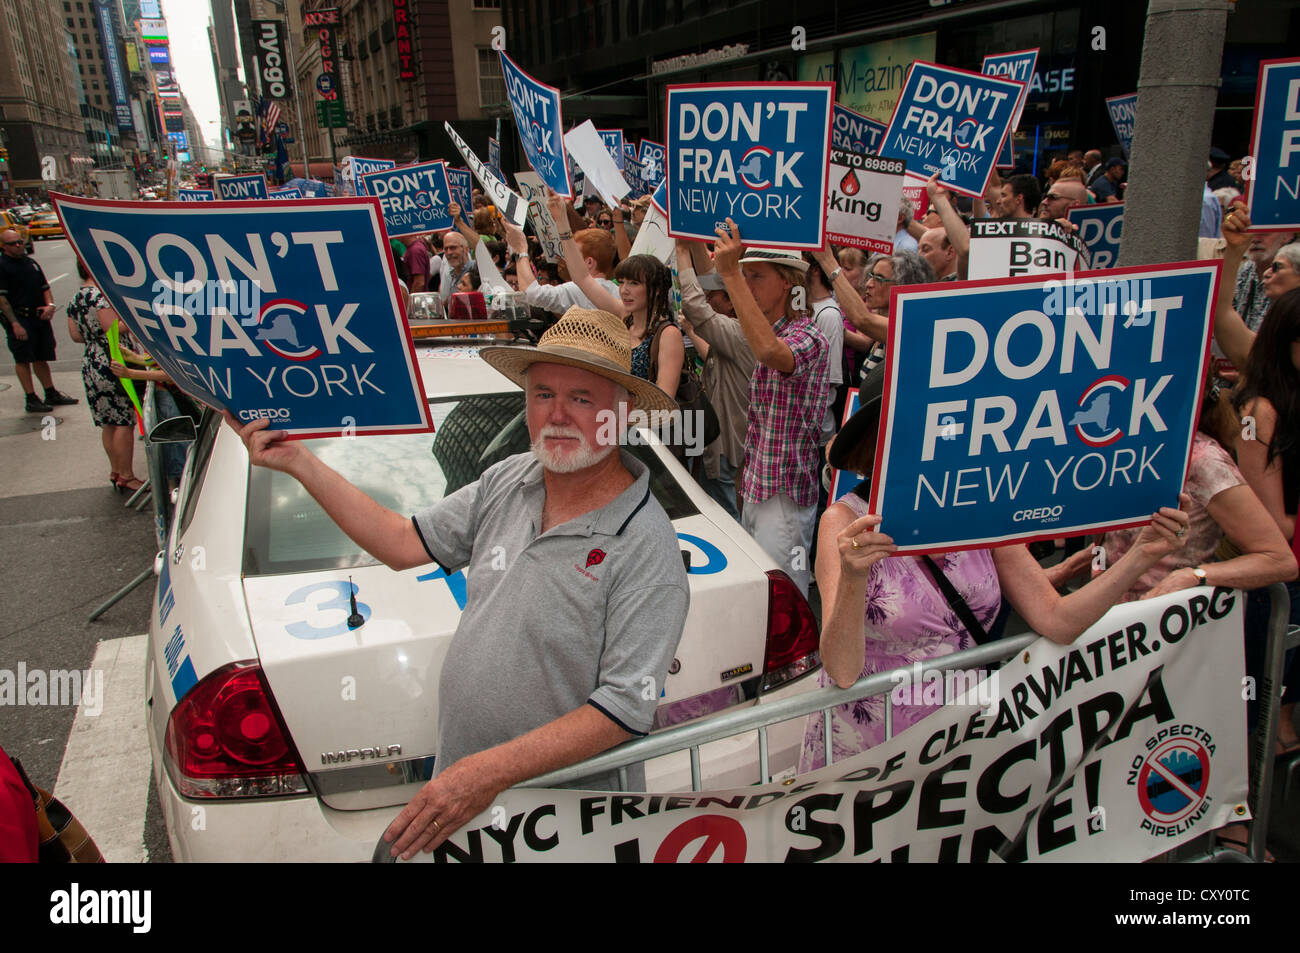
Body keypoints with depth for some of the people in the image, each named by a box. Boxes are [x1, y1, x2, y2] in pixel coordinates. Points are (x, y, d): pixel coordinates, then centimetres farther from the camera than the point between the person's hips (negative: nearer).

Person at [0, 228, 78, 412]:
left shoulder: (31, 262, 15)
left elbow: (44, 287, 21)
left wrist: (50, 305, 1)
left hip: (39, 316, 6)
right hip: (19, 319, -6)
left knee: (41, 357, 14)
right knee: (23, 360, -2)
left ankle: (51, 394, 22)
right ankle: (31, 399, 1)